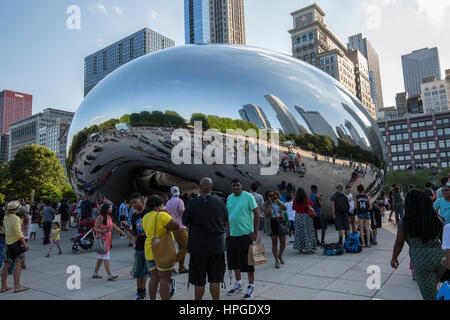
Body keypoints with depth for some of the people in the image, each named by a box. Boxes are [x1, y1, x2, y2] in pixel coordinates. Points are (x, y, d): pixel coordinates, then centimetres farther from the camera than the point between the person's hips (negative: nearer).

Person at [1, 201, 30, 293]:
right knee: (18, 263, -5)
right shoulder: (15, 218, -17)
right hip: (16, 242, -9)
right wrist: (25, 244, -17)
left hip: (7, 243, 9)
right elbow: (19, 233, -20)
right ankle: (17, 286, -5)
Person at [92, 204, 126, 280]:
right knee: (106, 255, -8)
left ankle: (95, 273, 24)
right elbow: (95, 228, -13)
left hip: (108, 239, 8)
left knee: (101, 256, 14)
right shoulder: (100, 217, -12)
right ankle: (110, 275, -7)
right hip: (101, 238, -8)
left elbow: (114, 226, 16)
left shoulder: (109, 217, 12)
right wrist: (102, 231, -30)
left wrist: (121, 232, 6)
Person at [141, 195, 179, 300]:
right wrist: (167, 213, -8)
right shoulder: (162, 215, -15)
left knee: (154, 278, 14)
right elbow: (176, 226, -17)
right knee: (164, 279, -3)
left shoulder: (145, 217, 10)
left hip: (149, 251, 8)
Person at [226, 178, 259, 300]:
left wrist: (255, 232, -12)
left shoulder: (248, 196, -9)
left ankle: (251, 287, 15)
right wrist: (228, 231, 14)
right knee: (234, 261, 15)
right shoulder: (229, 198, 9)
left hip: (245, 234, -6)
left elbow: (256, 214, -8)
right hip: (232, 234, 6)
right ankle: (238, 283, 33)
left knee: (247, 261, 1)